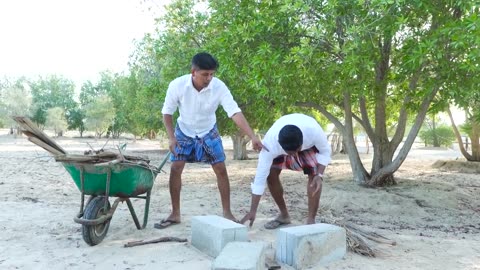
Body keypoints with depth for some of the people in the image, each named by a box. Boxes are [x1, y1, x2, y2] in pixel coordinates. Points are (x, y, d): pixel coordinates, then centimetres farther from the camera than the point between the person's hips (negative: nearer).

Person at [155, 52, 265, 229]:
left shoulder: (219, 87, -29)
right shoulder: (177, 85, -27)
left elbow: (235, 113, -34)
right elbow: (167, 112, -12)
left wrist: (253, 137, -44)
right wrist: (171, 137, -22)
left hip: (208, 132, 0)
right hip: (184, 131, 0)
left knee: (221, 169, -5)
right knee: (175, 169, -6)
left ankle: (227, 213, 7)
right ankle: (175, 214, 8)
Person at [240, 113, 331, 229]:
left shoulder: (313, 130, -44)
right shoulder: (270, 143, -42)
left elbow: (325, 151, -22)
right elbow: (260, 176, -36)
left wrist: (319, 175, -39)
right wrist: (252, 211, -35)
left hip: (309, 144, -1)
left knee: (314, 174, -22)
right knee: (270, 175, -11)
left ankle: (311, 220, -12)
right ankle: (284, 215, 9)